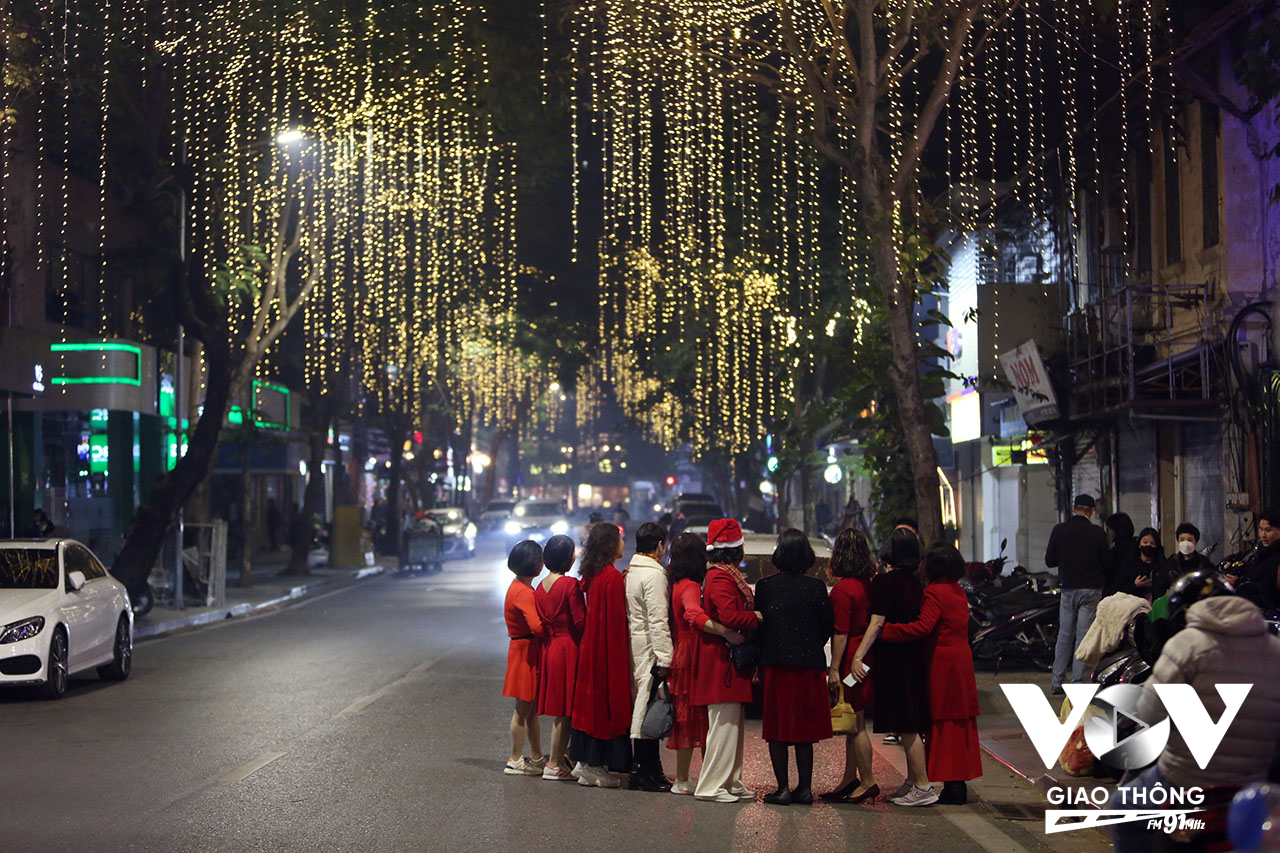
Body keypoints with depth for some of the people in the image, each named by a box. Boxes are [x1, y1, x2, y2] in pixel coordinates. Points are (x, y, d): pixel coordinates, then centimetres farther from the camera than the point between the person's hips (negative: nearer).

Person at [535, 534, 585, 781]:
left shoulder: (541, 587, 8)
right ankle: (555, 764, 3)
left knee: (560, 710, 14)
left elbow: (540, 622, 12)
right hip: (568, 647, -7)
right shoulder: (570, 584, -15)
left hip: (549, 647, 7)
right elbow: (580, 621, -15)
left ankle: (559, 759, 18)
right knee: (565, 710, -1)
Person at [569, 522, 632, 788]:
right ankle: (596, 767, 2)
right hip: (608, 650, -8)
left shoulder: (592, 575, 8)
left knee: (591, 704, 13)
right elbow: (616, 621, -18)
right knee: (608, 703, -1)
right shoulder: (613, 577, -17)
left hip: (590, 647, 8)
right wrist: (619, 654, -14)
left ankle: (586, 762, 17)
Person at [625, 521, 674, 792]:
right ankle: (645, 771, -4)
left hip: (633, 645, 9)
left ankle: (650, 767, 16)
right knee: (648, 708, -6)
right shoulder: (654, 574, -13)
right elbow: (658, 620, -18)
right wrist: (664, 658, -18)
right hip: (649, 648, -9)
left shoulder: (629, 572, 14)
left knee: (640, 707, 11)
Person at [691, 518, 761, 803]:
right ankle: (711, 786, -1)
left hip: (729, 661, 11)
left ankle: (731, 783, 21)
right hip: (723, 660, -11)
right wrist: (756, 617, -12)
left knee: (734, 724, 14)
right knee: (724, 724, -7)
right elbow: (730, 617, -26)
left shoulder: (726, 575, 17)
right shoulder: (721, 578, -16)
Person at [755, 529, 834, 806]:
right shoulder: (816, 587, -2)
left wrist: (760, 661, 9)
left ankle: (783, 788, 3)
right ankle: (805, 788, 11)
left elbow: (757, 625, -1)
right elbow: (827, 627, 1)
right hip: (809, 667, 1)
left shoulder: (765, 586, -4)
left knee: (777, 731, 5)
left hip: (776, 665, -1)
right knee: (804, 731, 9)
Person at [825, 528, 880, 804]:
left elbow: (841, 633, -18)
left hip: (850, 659, -9)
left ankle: (868, 781, 1)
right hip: (865, 657, 9)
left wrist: (834, 668, -15)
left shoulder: (843, 588, -15)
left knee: (855, 723, -2)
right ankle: (851, 779, 21)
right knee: (854, 723, 14)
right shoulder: (868, 585, 8)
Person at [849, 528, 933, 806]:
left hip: (893, 658, -8)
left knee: (906, 727, -6)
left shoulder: (884, 581, -12)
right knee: (909, 727, 14)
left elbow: (877, 623, -18)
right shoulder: (914, 583, 10)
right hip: (913, 656, 8)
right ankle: (912, 781, 19)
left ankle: (923, 788, -7)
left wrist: (858, 656, -19)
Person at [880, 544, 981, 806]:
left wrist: (884, 630, -24)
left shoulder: (935, 592, -15)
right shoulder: (959, 592, 12)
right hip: (962, 661, 9)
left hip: (943, 665, -9)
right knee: (960, 724, 11)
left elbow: (922, 627, -26)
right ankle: (960, 786, 16)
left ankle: (952, 787, -4)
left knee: (943, 727, -4)